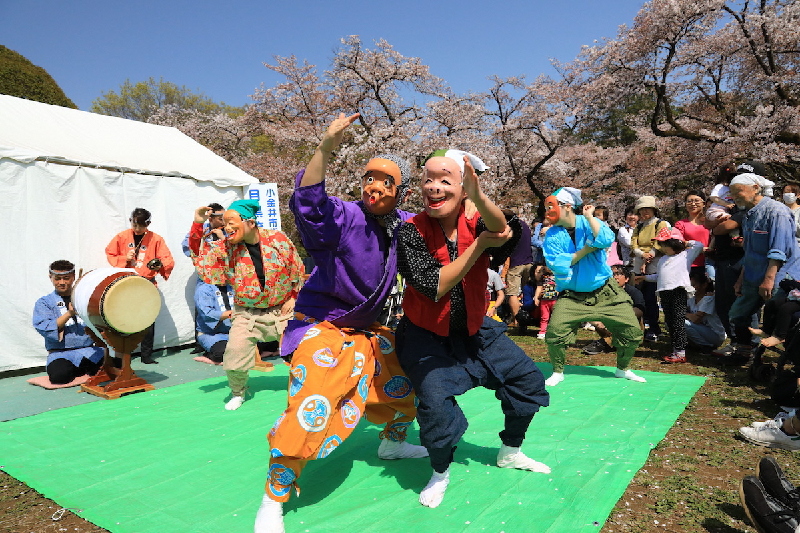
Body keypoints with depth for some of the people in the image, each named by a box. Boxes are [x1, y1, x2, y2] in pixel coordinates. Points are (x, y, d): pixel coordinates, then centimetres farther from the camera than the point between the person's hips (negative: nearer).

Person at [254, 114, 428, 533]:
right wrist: (326, 148, -54)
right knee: (310, 410, -21)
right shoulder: (345, 216, -21)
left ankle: (392, 442, 47)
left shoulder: (403, 225, -2)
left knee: (410, 378, 18)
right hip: (323, 328, -7)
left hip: (366, 332, 7)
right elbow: (309, 204, -42)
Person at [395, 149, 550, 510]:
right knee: (436, 399, -22)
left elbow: (503, 234, -35)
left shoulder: (475, 224, -11)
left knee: (528, 378, 9)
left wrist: (479, 197, -56)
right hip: (427, 335, -4)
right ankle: (440, 472, 9)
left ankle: (510, 453, 33)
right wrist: (479, 245, -28)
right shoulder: (411, 232, -19)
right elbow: (434, 287, -28)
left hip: (473, 329, 5)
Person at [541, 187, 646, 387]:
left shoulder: (591, 223, -3)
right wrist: (585, 250, -13)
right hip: (571, 296, 0)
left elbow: (606, 240, -24)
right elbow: (555, 264, -15)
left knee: (632, 332, 2)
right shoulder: (552, 235, -2)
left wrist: (589, 217, -20)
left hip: (605, 293, 1)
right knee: (554, 333, -17)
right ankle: (558, 372, 9)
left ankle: (623, 369, 29)